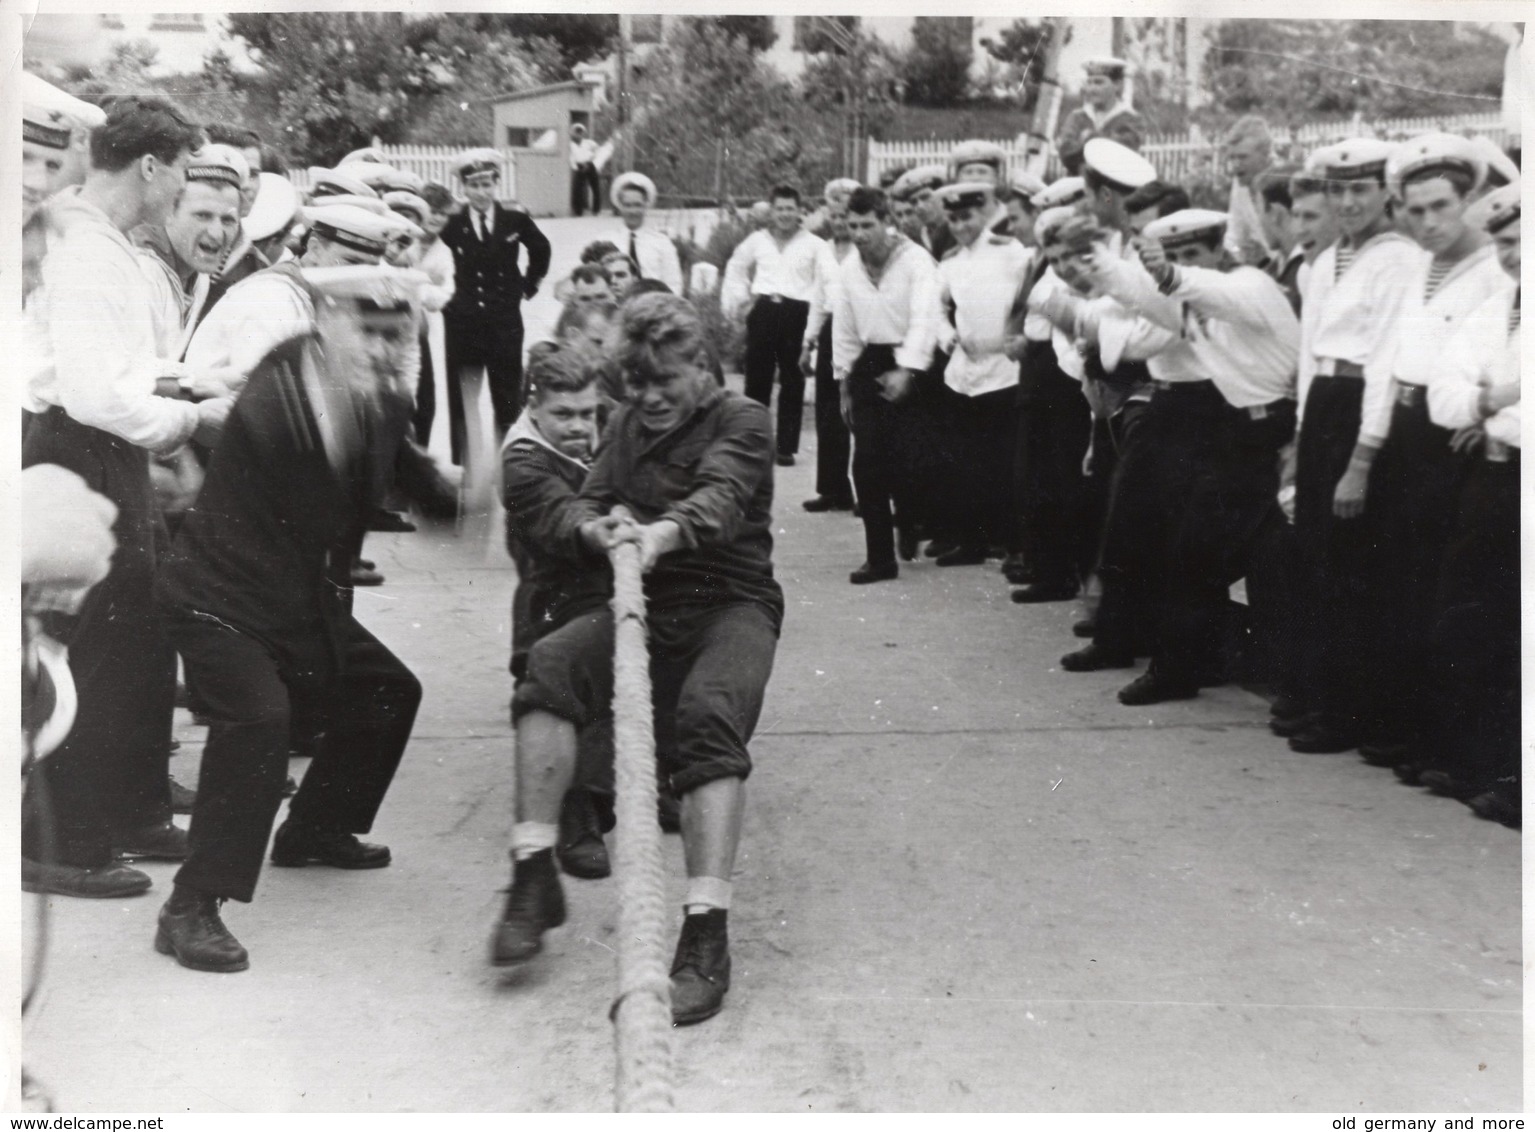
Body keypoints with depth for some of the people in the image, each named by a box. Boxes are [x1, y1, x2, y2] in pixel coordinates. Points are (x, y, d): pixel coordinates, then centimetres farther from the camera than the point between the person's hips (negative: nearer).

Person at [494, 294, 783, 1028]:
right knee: (549, 664, -24)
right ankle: (535, 875, -21)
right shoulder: (628, 426, 18)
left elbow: (721, 496, -20)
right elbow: (581, 507, 8)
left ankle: (706, 934, -37)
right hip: (645, 606, 5)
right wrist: (595, 528, -19)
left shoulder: (741, 421, 1)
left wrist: (662, 533, -42)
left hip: (731, 604, -4)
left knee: (709, 712, -34)